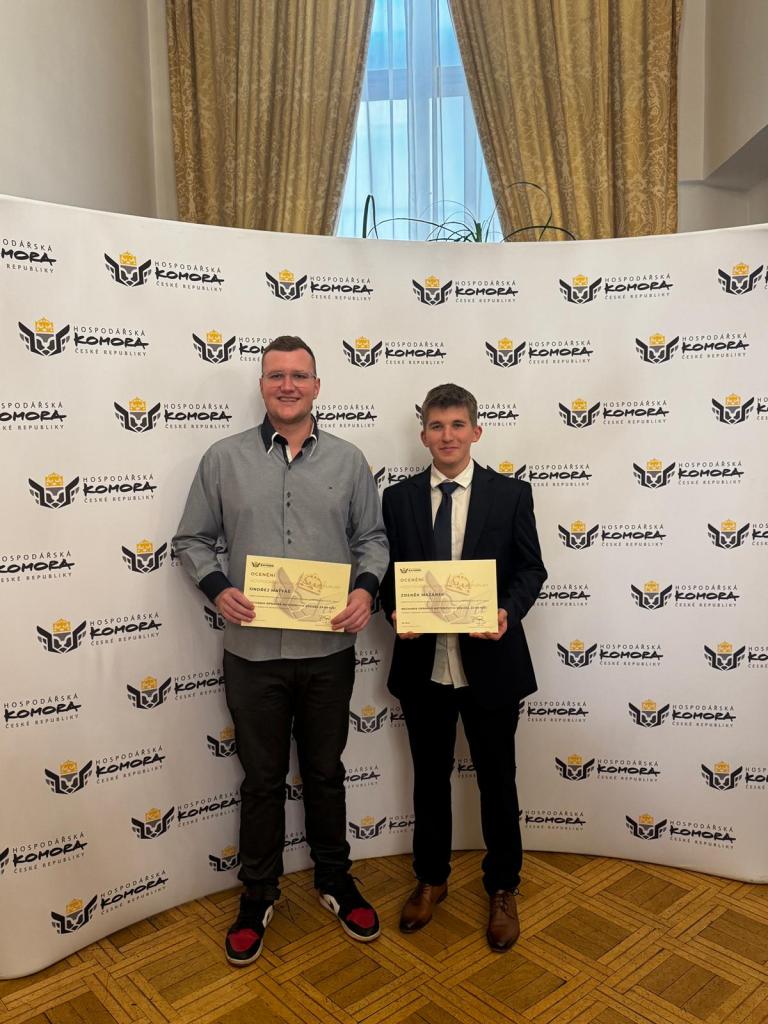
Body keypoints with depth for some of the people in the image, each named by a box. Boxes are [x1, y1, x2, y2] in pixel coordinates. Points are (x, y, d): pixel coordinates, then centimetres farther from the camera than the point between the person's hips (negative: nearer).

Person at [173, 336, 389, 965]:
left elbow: (372, 536, 6)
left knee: (326, 771, 18)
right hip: (254, 650, 0)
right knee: (262, 778, 15)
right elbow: (192, 539, 4)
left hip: (329, 649, 1)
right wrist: (218, 588, -13)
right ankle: (258, 896, 35)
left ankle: (335, 880, 39)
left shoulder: (348, 460, 2)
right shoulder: (224, 459, -1)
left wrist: (367, 587, -12)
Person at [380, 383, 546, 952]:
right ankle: (431, 878, 41)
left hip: (490, 663, -1)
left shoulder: (511, 494, -3)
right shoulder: (398, 498, 2)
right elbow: (388, 571, 5)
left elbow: (531, 569, -2)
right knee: (430, 778, 19)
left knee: (497, 781, 14)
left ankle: (503, 889, 37)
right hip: (423, 663, 2)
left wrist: (508, 612, -20)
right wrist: (395, 612, -14)